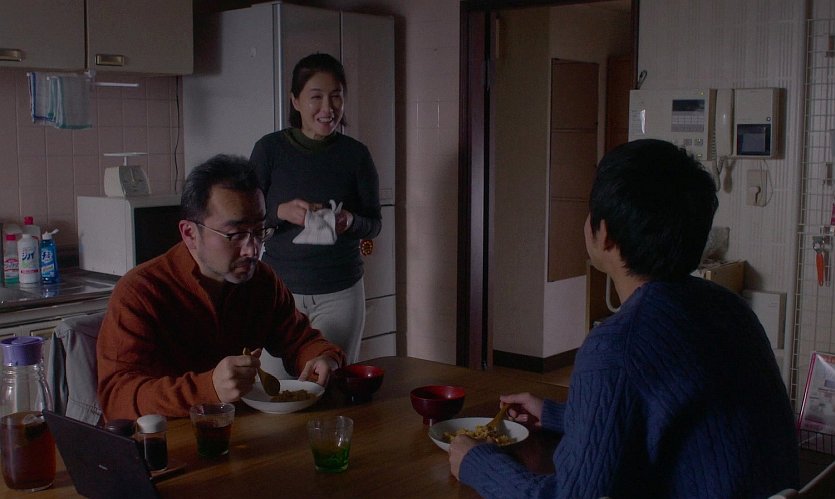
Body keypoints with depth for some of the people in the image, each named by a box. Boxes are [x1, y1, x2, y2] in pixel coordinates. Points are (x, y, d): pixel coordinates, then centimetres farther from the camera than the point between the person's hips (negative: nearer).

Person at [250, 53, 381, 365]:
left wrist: (350, 221, -17)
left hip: (340, 293, 1)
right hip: (279, 288, 0)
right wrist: (281, 212, -22)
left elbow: (375, 223, 5)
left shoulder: (355, 155, 0)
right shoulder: (270, 148, -2)